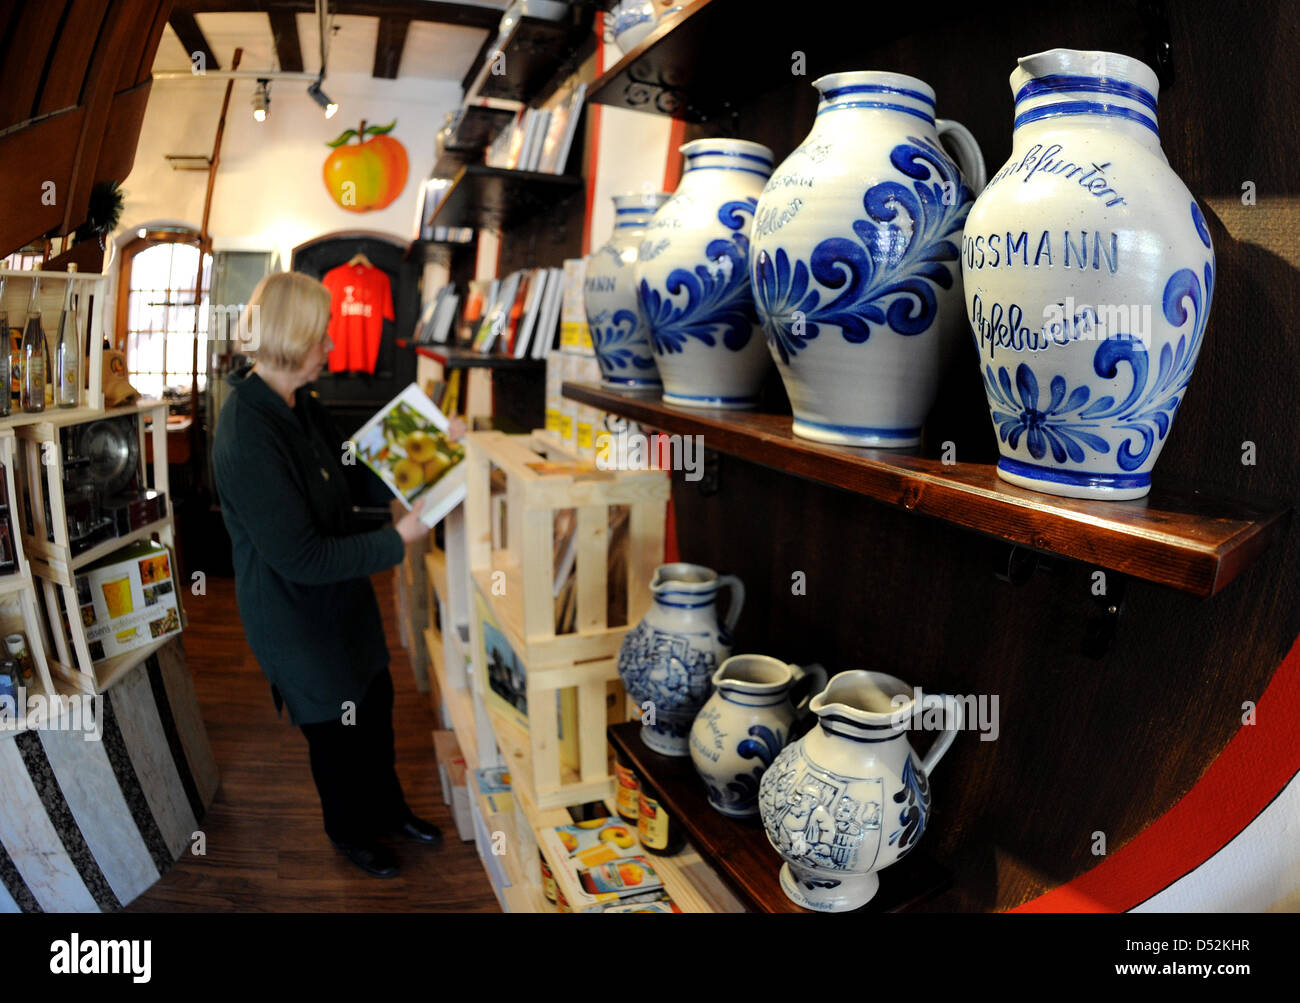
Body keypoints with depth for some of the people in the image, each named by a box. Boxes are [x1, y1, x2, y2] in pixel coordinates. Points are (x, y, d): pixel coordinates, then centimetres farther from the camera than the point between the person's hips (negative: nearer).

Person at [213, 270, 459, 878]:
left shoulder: (299, 405, -2)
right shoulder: (248, 438, -32)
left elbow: (356, 481, 5)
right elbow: (300, 556, -30)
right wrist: (396, 541, -24)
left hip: (342, 598, 8)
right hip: (297, 616, -8)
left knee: (376, 704, 23)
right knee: (335, 730, 15)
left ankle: (387, 810, 49)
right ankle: (351, 834, 44)